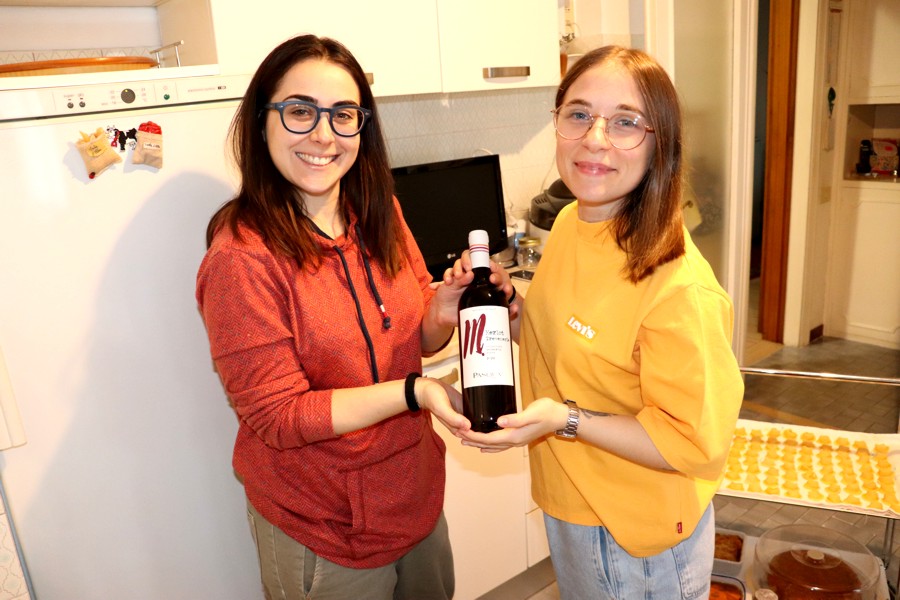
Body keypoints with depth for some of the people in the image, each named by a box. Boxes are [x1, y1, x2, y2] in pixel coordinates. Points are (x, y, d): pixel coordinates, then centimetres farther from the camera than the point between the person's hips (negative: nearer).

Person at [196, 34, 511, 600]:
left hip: (416, 491, 6)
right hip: (322, 531, -6)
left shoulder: (379, 213, -3)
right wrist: (414, 391, -29)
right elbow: (277, 415, -21)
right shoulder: (242, 256, -23)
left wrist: (444, 313, -19)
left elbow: (417, 340, 4)